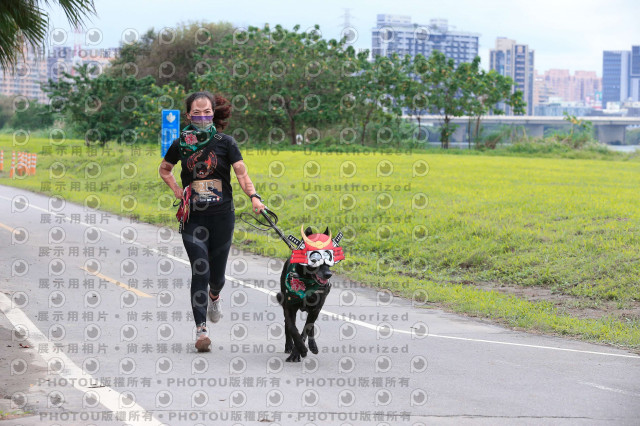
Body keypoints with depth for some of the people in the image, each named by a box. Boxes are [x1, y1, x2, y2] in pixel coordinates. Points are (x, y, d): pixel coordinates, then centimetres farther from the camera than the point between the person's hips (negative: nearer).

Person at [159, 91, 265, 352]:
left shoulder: (225, 142, -3)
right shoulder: (181, 144, 2)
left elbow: (241, 174, -10)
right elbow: (164, 169, 20)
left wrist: (253, 196, -28)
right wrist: (176, 190, 3)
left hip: (221, 215, 0)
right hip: (193, 216, 0)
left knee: (217, 272, 8)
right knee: (200, 271, -11)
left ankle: (214, 296, 46)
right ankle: (201, 330, -10)